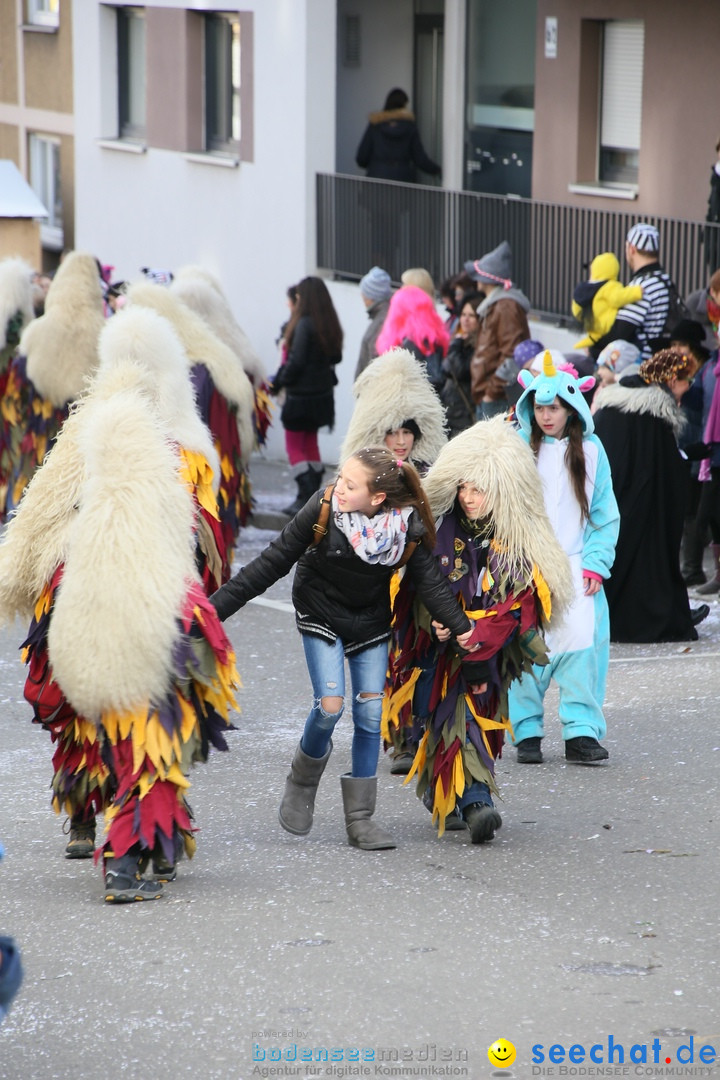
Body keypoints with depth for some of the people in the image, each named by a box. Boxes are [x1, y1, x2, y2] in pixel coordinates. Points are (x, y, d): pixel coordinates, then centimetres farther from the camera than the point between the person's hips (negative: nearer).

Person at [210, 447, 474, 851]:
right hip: (321, 616, -2)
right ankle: (303, 780, 15)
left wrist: (461, 626, -20)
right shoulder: (323, 508, -25)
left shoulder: (407, 525, -21)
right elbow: (273, 563, -19)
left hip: (371, 622, 2)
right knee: (330, 706, -15)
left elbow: (429, 579, -10)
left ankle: (361, 818, 9)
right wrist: (218, 606, -19)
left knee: (370, 712, -1)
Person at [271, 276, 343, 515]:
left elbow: (296, 362, -20)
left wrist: (277, 382, -6)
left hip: (301, 394, -8)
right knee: (310, 443, 19)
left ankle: (305, 496, -9)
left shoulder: (304, 324, -19)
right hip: (322, 394, 8)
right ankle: (313, 494, 21)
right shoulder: (330, 325, 4)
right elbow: (336, 357, 12)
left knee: (294, 446, 0)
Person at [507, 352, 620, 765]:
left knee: (581, 637, -12)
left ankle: (582, 732, -8)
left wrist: (596, 564, 0)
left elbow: (605, 514, 9)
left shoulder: (590, 450, 7)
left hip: (575, 565, 0)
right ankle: (527, 732, 7)